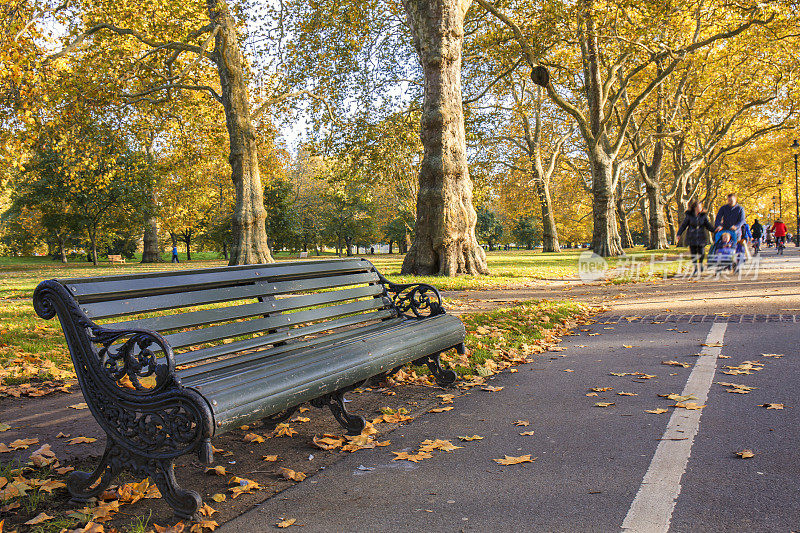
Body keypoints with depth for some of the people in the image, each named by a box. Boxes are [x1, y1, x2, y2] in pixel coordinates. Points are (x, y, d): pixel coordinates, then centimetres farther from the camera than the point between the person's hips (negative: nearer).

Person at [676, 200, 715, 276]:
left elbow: (708, 225, 10)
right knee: (693, 253, 0)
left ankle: (700, 265, 23)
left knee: (701, 253, -3)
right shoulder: (689, 215, -1)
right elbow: (683, 225, 3)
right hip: (692, 237, -1)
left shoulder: (704, 216, 4)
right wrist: (679, 234, -3)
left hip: (701, 237, 1)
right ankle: (695, 268, 14)